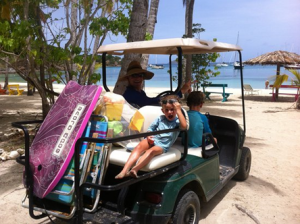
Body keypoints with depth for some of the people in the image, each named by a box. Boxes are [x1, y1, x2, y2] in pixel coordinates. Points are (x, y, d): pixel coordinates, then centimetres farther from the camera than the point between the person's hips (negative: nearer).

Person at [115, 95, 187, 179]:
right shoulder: (160, 118, 16)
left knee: (151, 151, -36)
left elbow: (184, 126, -20)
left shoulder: (177, 121, 4)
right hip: (152, 140, 3)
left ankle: (134, 170, -53)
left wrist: (178, 110, -16)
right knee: (139, 147, -27)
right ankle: (124, 170, -39)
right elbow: (151, 128, 19)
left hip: (162, 145, -3)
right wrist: (148, 136, -4)